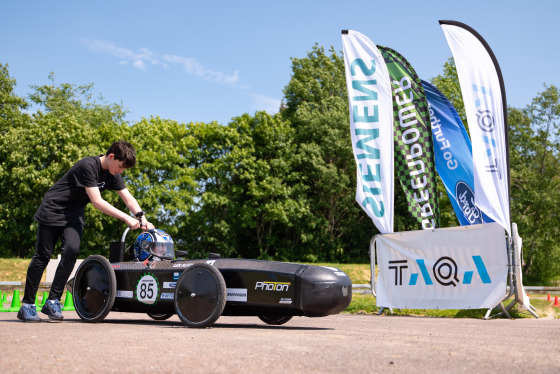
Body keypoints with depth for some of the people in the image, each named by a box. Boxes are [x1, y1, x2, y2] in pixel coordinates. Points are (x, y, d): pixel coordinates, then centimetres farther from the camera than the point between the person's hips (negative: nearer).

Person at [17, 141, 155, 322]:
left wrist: (142, 218, -15)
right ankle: (27, 305, 7)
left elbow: (128, 197, 2)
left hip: (74, 214, 6)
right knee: (43, 255, -4)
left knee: (72, 250, -15)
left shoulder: (112, 174, 0)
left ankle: (52, 301, -7)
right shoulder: (88, 166, -25)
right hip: (53, 209, -6)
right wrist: (127, 218, -28)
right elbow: (96, 201, -28)